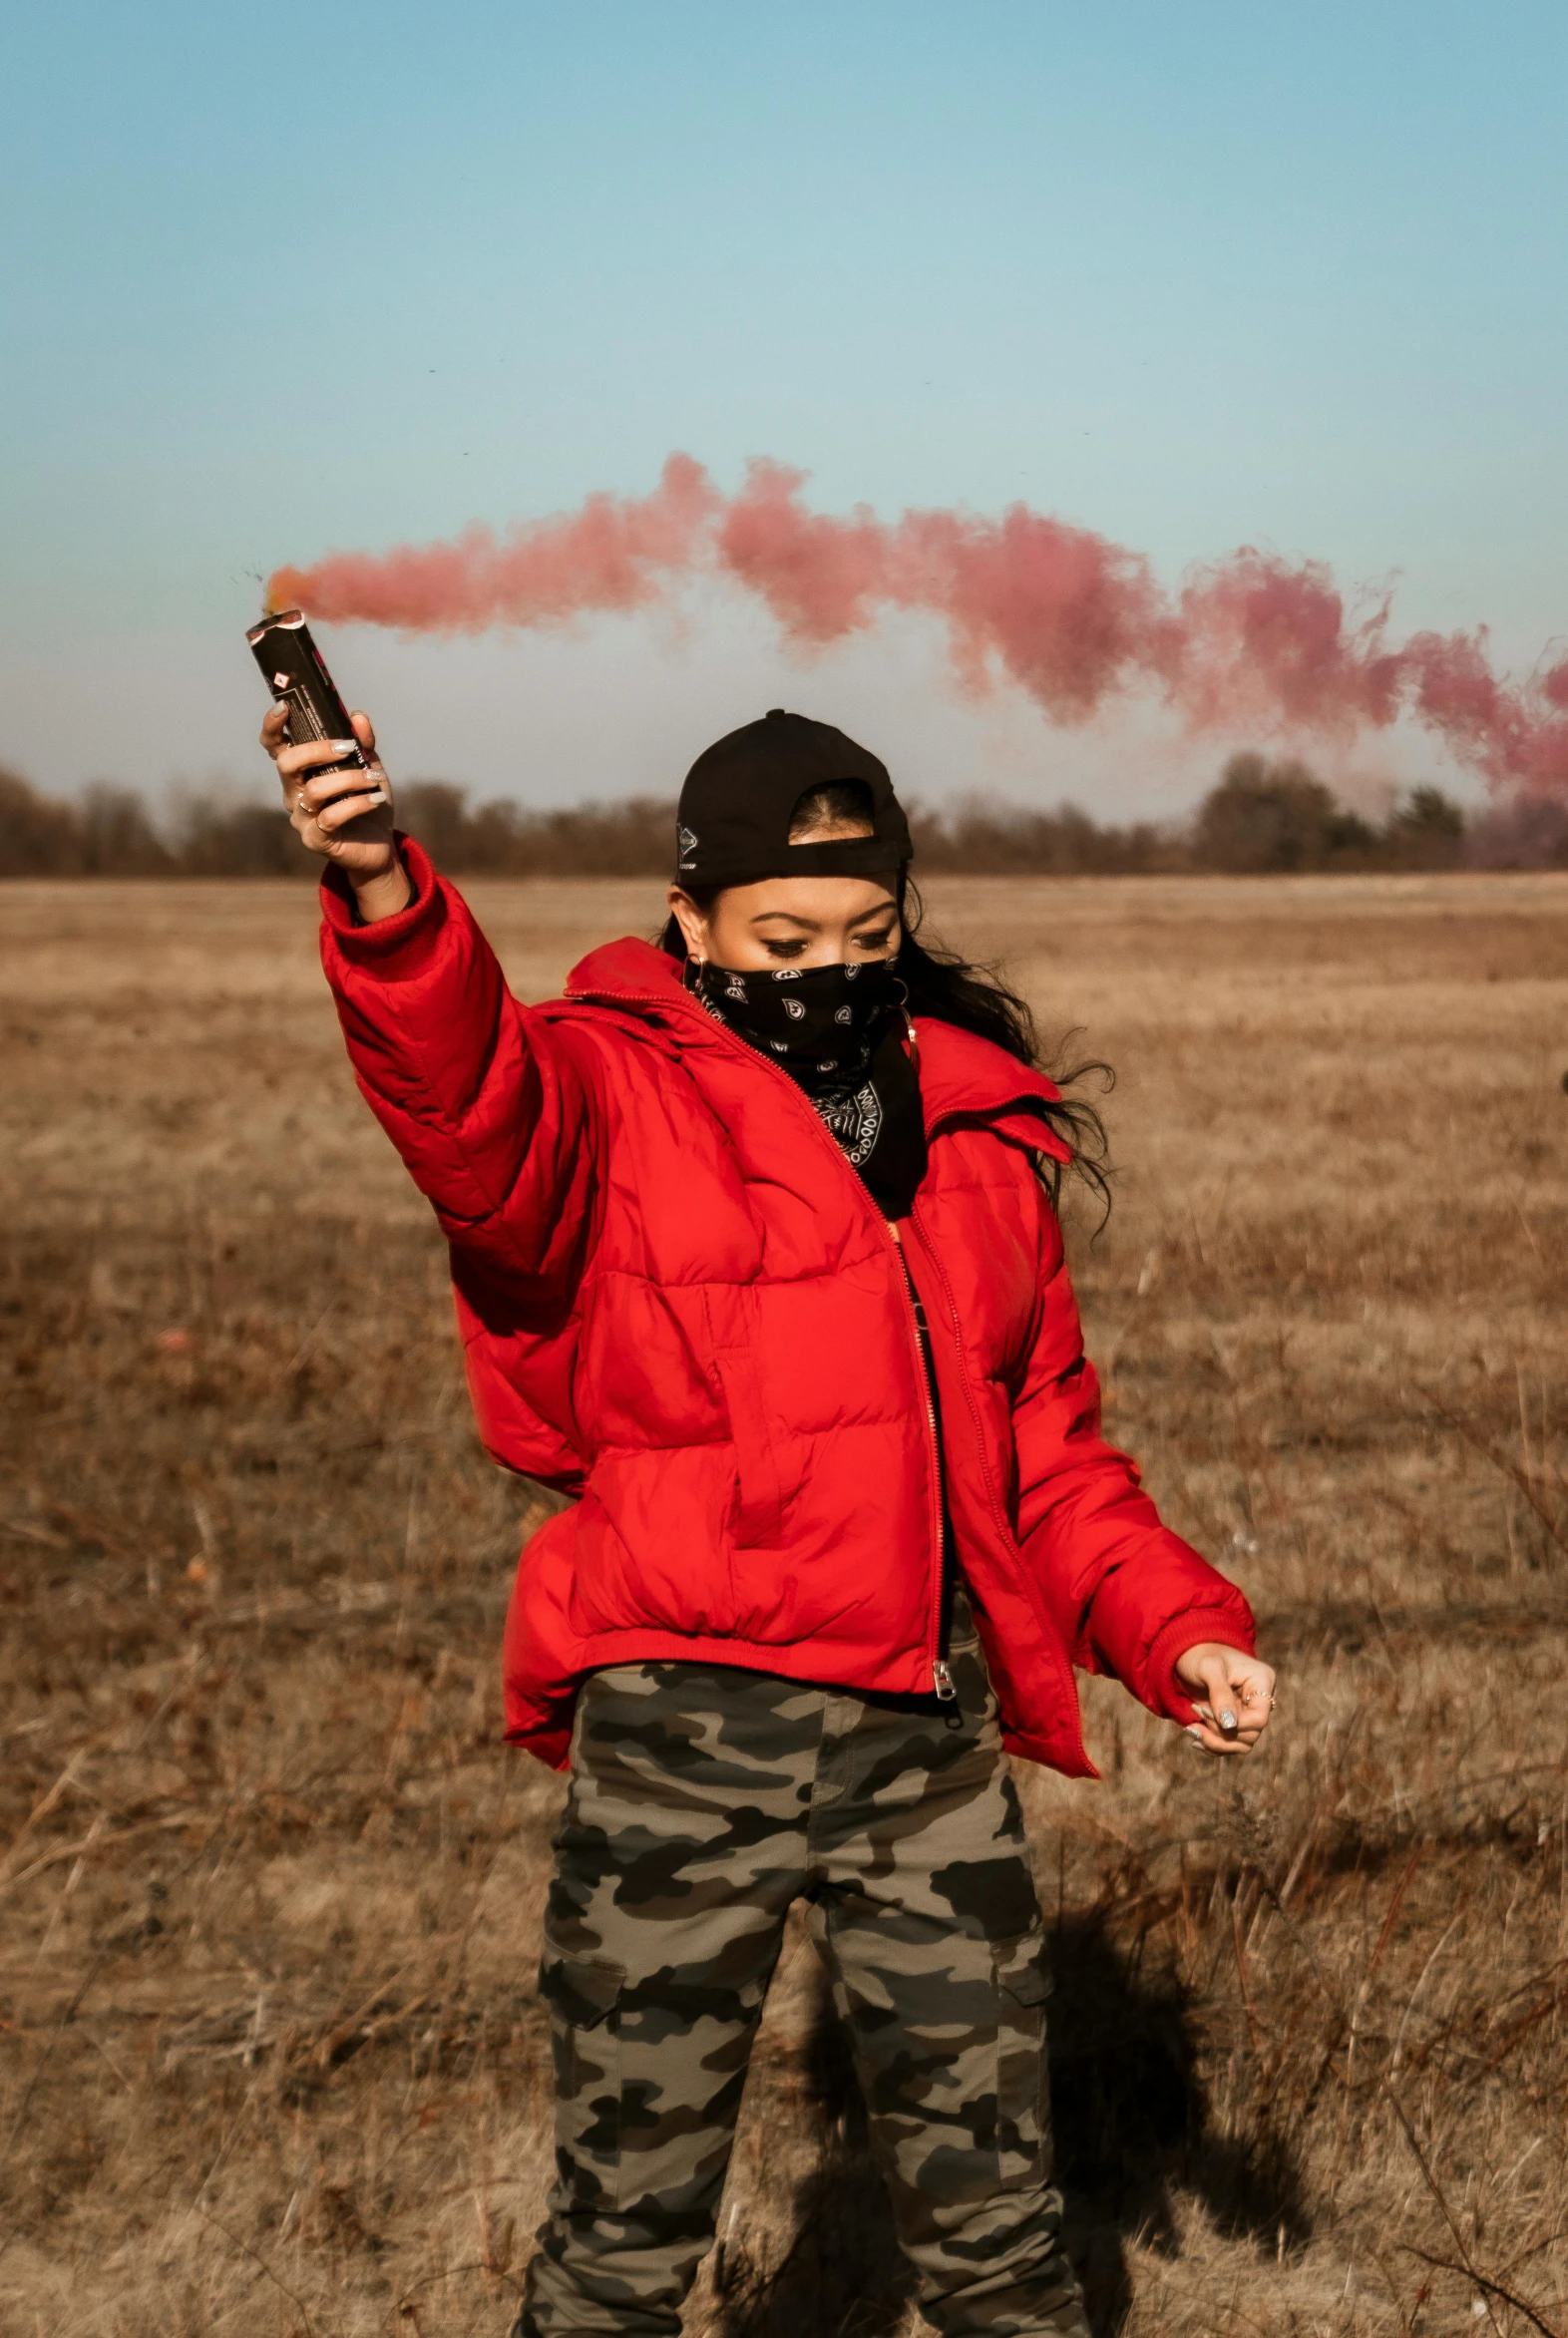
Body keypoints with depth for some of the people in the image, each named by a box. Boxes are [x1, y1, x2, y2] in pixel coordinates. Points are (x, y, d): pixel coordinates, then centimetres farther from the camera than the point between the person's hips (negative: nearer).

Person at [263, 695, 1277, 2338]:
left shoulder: (978, 1128, 10)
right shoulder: (611, 1091, -6)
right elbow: (473, 1109, -30)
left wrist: (1176, 1624, 3)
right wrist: (387, 902, -50)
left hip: (934, 1734, 4)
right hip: (684, 1737, -4)